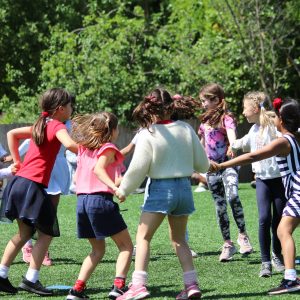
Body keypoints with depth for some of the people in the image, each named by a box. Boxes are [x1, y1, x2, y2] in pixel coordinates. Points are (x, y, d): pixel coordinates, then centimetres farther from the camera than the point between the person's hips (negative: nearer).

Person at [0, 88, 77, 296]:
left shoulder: (40, 125, 19)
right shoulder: (57, 126, -6)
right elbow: (69, 144, -26)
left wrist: (17, 161, 26)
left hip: (19, 182, 8)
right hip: (33, 186, -8)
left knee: (24, 233, 17)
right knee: (46, 234, 1)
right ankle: (31, 279, -4)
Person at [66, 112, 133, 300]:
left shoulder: (84, 149, 18)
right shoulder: (108, 149, -2)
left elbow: (76, 178, 19)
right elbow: (98, 169, -20)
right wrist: (114, 186, -32)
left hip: (82, 200, 7)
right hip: (101, 199, -7)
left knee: (98, 250, 20)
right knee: (126, 246, 3)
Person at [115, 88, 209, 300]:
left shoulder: (148, 134, -12)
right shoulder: (186, 129, 1)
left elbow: (137, 168, -11)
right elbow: (202, 164, 7)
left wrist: (123, 190, 3)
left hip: (160, 188, -5)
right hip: (184, 187, 5)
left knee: (143, 237, 2)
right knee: (179, 239, 18)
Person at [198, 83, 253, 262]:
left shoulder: (226, 117, -7)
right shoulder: (205, 120, 14)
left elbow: (231, 132, -28)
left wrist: (232, 146, -48)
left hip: (227, 164, -7)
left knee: (232, 196, -30)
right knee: (220, 207, 7)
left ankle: (243, 235, -18)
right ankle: (228, 244, 15)